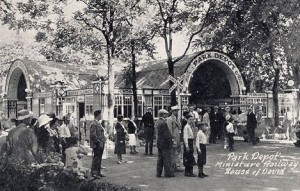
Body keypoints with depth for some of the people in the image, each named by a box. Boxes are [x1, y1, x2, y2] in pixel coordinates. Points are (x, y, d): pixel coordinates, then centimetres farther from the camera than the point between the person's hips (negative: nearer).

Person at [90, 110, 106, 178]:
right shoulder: (94, 124, -15)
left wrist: (103, 139, 14)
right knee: (96, 158, -5)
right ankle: (94, 173, 1)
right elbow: (93, 135, -21)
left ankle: (98, 172, 20)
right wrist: (98, 142, -19)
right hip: (97, 145, -10)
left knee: (99, 158, 13)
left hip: (101, 144, 10)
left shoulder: (98, 123, 16)